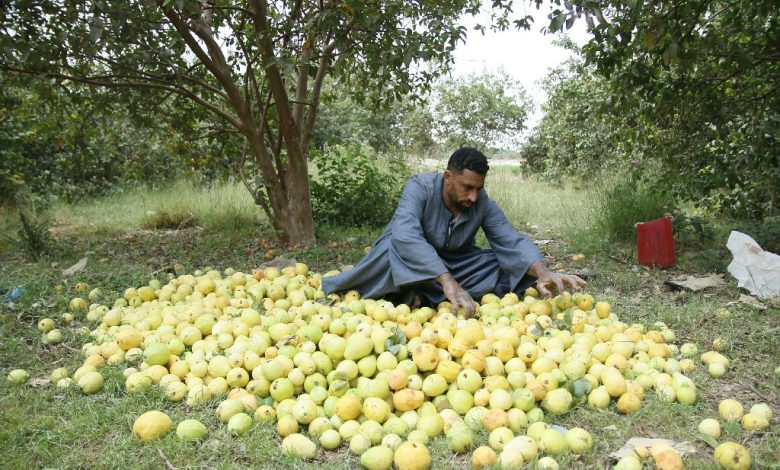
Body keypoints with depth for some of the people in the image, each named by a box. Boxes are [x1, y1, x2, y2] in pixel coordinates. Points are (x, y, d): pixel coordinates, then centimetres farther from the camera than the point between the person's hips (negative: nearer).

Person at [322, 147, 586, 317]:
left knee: (507, 268, -20)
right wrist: (447, 281, -54)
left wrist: (543, 272, -44)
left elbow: (512, 242, -22)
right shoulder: (420, 187, -26)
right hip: (407, 260, -5)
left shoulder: (484, 204, -15)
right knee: (393, 249, -41)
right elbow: (405, 235, -43)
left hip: (452, 262, 5)